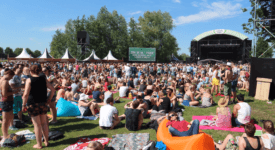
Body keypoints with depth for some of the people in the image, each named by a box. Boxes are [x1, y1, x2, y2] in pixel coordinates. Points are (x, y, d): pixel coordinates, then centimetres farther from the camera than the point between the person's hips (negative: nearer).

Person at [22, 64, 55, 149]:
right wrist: (49, 99, 11)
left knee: (37, 124, 4)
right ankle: (46, 141, 26)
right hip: (43, 103, 4)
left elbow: (26, 94, -18)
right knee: (44, 123, 15)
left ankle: (39, 144, 15)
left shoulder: (29, 80, -10)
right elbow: (53, 90, 3)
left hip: (32, 104, -4)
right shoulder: (44, 79, 3)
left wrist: (24, 104, -8)